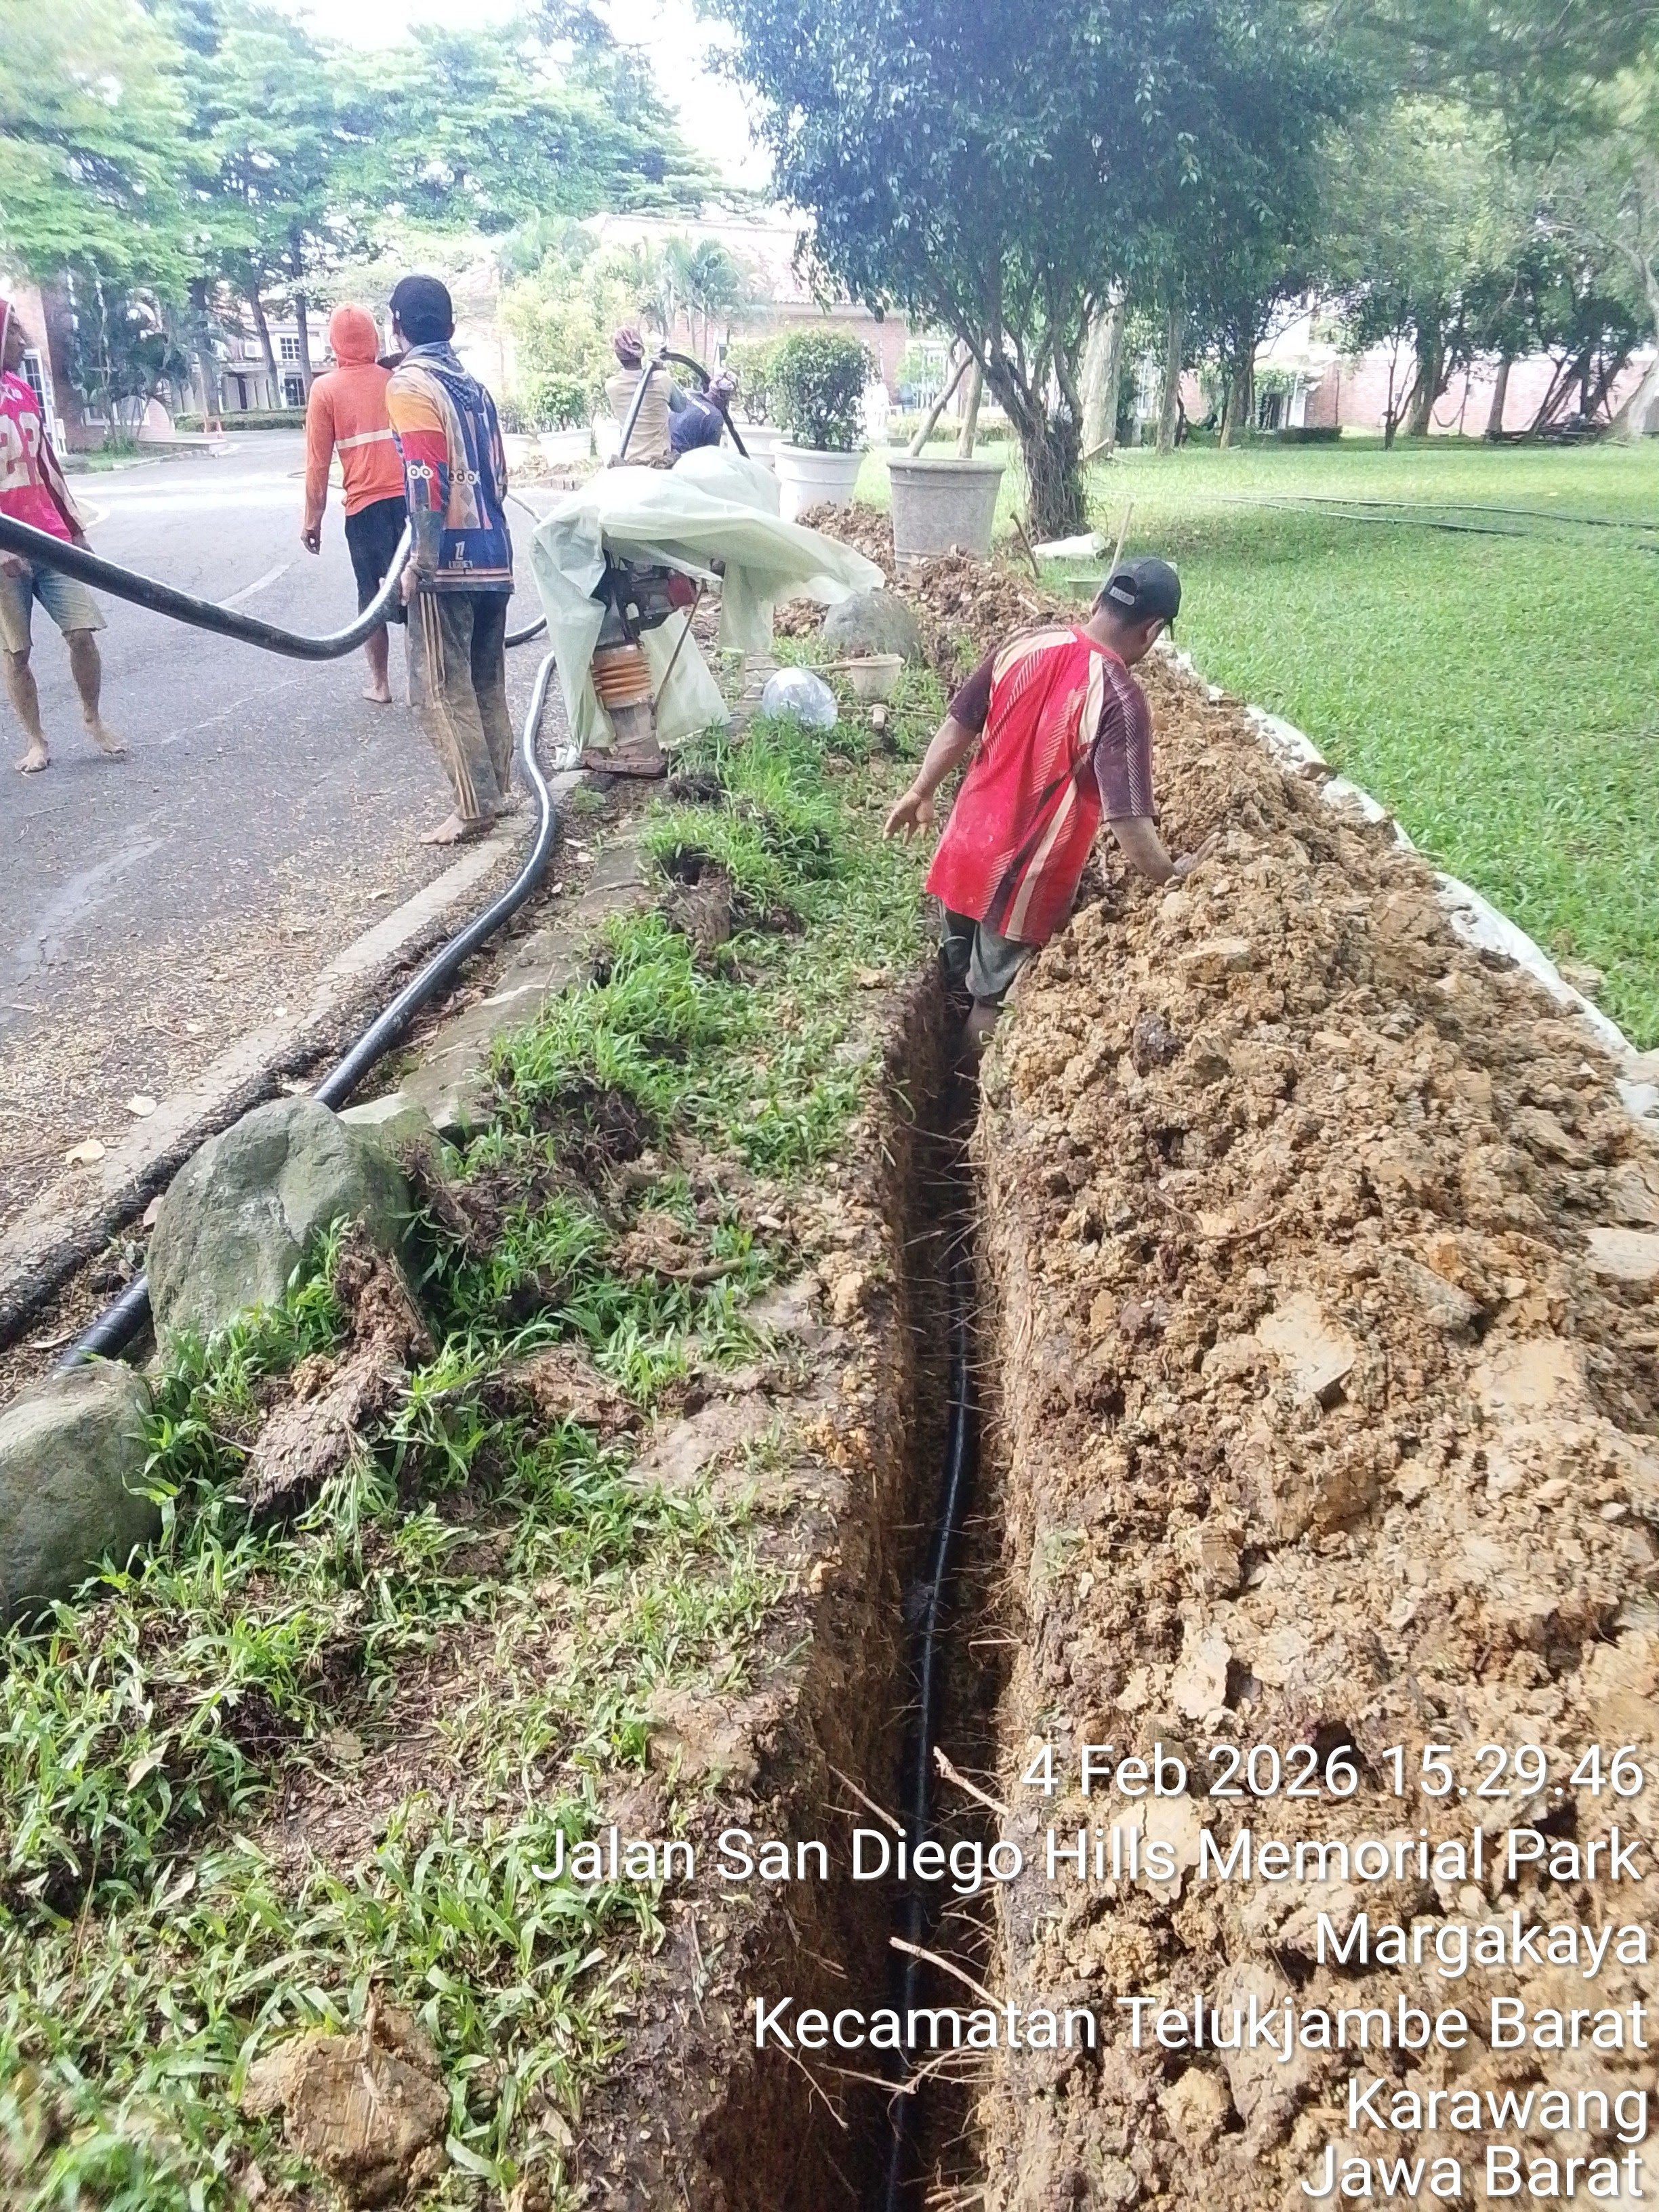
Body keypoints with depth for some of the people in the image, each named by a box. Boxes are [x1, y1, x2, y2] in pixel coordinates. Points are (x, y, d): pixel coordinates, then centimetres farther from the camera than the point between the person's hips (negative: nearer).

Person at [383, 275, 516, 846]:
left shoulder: (409, 383, -9)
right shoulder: (473, 385, 14)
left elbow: (427, 480, -18)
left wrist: (421, 563, -14)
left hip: (449, 560, -8)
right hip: (493, 554, 8)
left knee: (441, 689, -3)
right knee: (487, 680, 15)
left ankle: (475, 806, -3)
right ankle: (497, 787, 21)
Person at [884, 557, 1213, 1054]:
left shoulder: (1023, 646, -5)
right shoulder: (1120, 700, -22)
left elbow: (958, 726, 3)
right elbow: (1127, 818, -24)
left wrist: (921, 793, 16)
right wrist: (1171, 876, -10)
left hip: (969, 845, 6)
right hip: (1027, 876, -6)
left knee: (955, 973, 26)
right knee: (994, 999, 14)